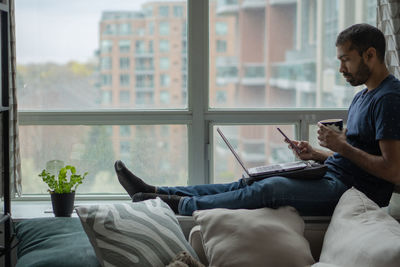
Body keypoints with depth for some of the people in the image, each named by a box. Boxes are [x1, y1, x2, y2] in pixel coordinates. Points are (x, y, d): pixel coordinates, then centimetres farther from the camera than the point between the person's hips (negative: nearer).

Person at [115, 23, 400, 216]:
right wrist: (314, 153, 6)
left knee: (269, 188, -25)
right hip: (333, 179, 10)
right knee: (248, 183, 2)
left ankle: (182, 205, -14)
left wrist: (342, 146, -17)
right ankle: (158, 192, 1)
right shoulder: (363, 96, 19)